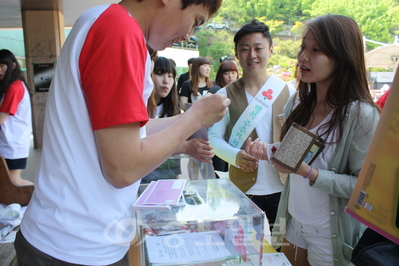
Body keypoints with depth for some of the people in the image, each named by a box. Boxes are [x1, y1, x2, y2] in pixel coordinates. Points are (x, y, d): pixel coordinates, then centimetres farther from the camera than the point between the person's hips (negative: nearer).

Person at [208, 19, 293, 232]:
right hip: (243, 188, -1)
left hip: (283, 187, 1)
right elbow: (214, 137, -3)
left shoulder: (288, 92, 1)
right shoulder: (226, 95, -2)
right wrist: (235, 156, -20)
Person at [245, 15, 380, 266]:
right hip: (293, 221, 6)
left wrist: (308, 172, -29)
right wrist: (267, 151, -10)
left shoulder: (361, 115, -20)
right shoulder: (298, 102, -2)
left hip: (331, 234, -5)